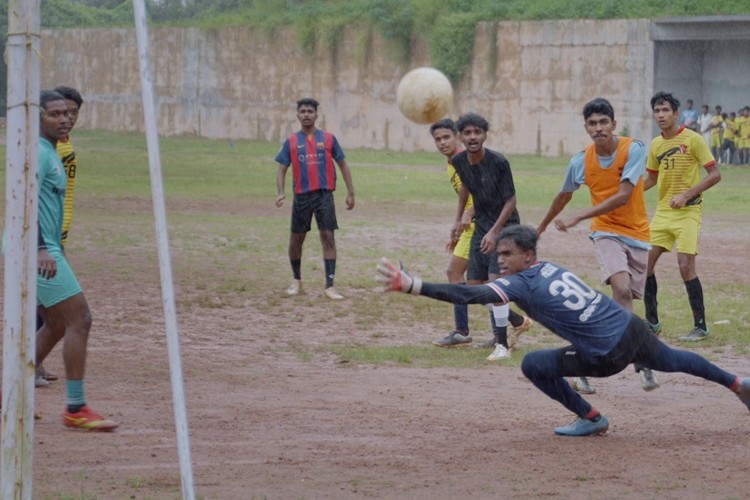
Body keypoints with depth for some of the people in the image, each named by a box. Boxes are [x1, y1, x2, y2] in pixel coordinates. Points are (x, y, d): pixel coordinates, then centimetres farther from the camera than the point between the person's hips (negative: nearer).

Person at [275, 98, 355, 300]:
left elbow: (343, 165, 8)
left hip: (324, 194, -1)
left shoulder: (328, 138, 3)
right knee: (296, 239, 8)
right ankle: (296, 279, 30)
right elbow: (282, 169, 5)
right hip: (301, 196, 1)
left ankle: (329, 286, -8)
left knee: (328, 238, -9)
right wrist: (280, 192, -12)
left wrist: (350, 193, 4)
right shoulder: (291, 142, 5)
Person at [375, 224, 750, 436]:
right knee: (672, 361, 34)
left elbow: (470, 295, -26)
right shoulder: (550, 267, 6)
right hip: (635, 329, 8)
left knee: (534, 364, -3)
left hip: (610, 354, -8)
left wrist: (411, 286, -30)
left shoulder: (519, 285, -15)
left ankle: (591, 419, 9)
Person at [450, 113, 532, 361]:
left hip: (504, 226, -7)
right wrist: (459, 218, 19)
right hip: (481, 226, 7)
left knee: (495, 280, -21)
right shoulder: (459, 161, -5)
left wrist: (494, 232, -24)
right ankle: (518, 321, 29)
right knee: (474, 285, 7)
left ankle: (502, 344, -16)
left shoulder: (498, 162, -22)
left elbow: (510, 201, -16)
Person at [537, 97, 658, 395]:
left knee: (623, 301, 4)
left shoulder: (633, 149, -13)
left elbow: (623, 196, -21)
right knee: (622, 288, -25)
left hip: (637, 235, 1)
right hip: (607, 232, -1)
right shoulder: (580, 161, -4)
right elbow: (564, 196, 15)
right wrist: (541, 227, 29)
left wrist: (578, 218, -23)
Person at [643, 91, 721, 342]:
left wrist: (687, 194, -20)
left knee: (686, 266, -14)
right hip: (663, 211, 6)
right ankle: (652, 322, 16)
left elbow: (715, 174, -12)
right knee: (645, 262, 1)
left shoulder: (693, 139, -11)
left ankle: (701, 326, -3)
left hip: (688, 211, -6)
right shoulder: (655, 145, 8)